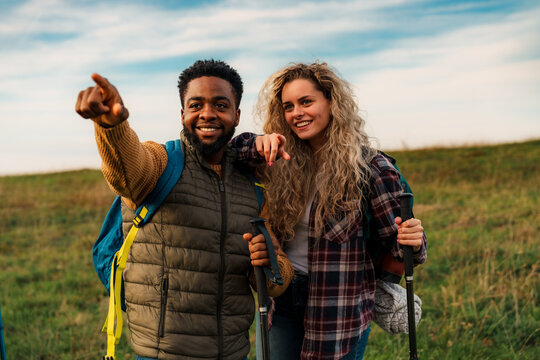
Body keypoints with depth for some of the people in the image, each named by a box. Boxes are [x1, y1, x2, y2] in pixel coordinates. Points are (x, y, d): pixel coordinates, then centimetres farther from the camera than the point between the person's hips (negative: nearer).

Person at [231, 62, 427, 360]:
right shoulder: (283, 163, -1)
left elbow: (395, 242, -8)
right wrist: (258, 145, -24)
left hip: (339, 309, -3)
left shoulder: (369, 167, -11)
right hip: (283, 301, 4)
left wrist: (413, 243, -31)